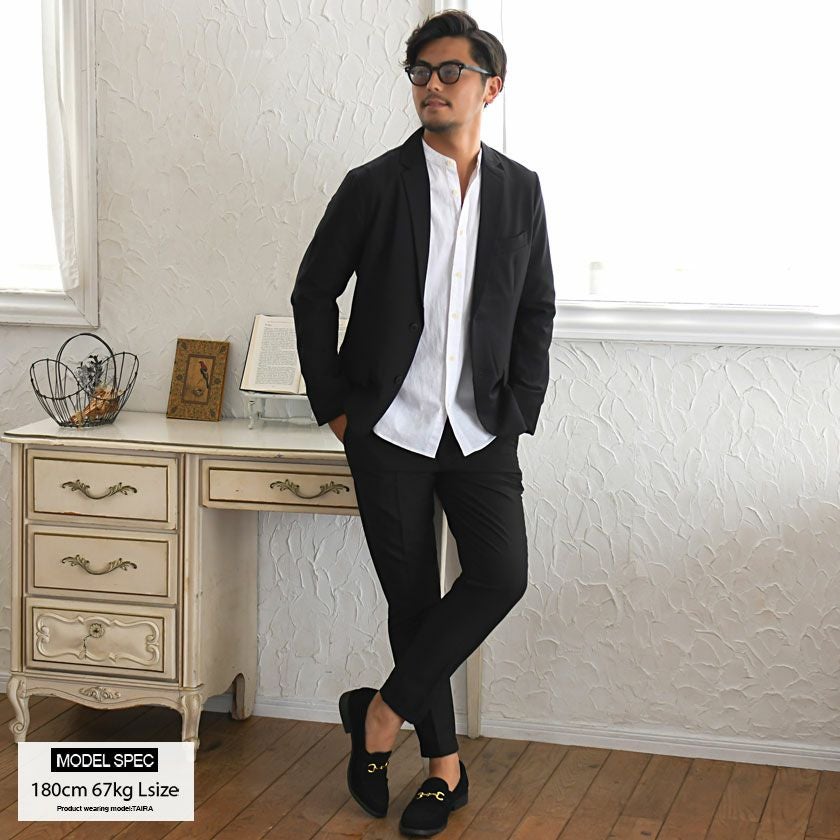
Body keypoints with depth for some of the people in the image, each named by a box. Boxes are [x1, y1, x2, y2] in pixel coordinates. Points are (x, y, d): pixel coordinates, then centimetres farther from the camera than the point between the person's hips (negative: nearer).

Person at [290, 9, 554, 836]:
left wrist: (519, 410, 2)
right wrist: (334, 404, 1)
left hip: (481, 428, 2)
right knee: (412, 594, 4)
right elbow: (314, 292, 4)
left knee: (500, 575, -14)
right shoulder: (373, 186, -2)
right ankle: (443, 765, 18)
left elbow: (536, 310, 11)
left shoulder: (520, 190, 5)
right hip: (390, 428, -1)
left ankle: (384, 709, 5)